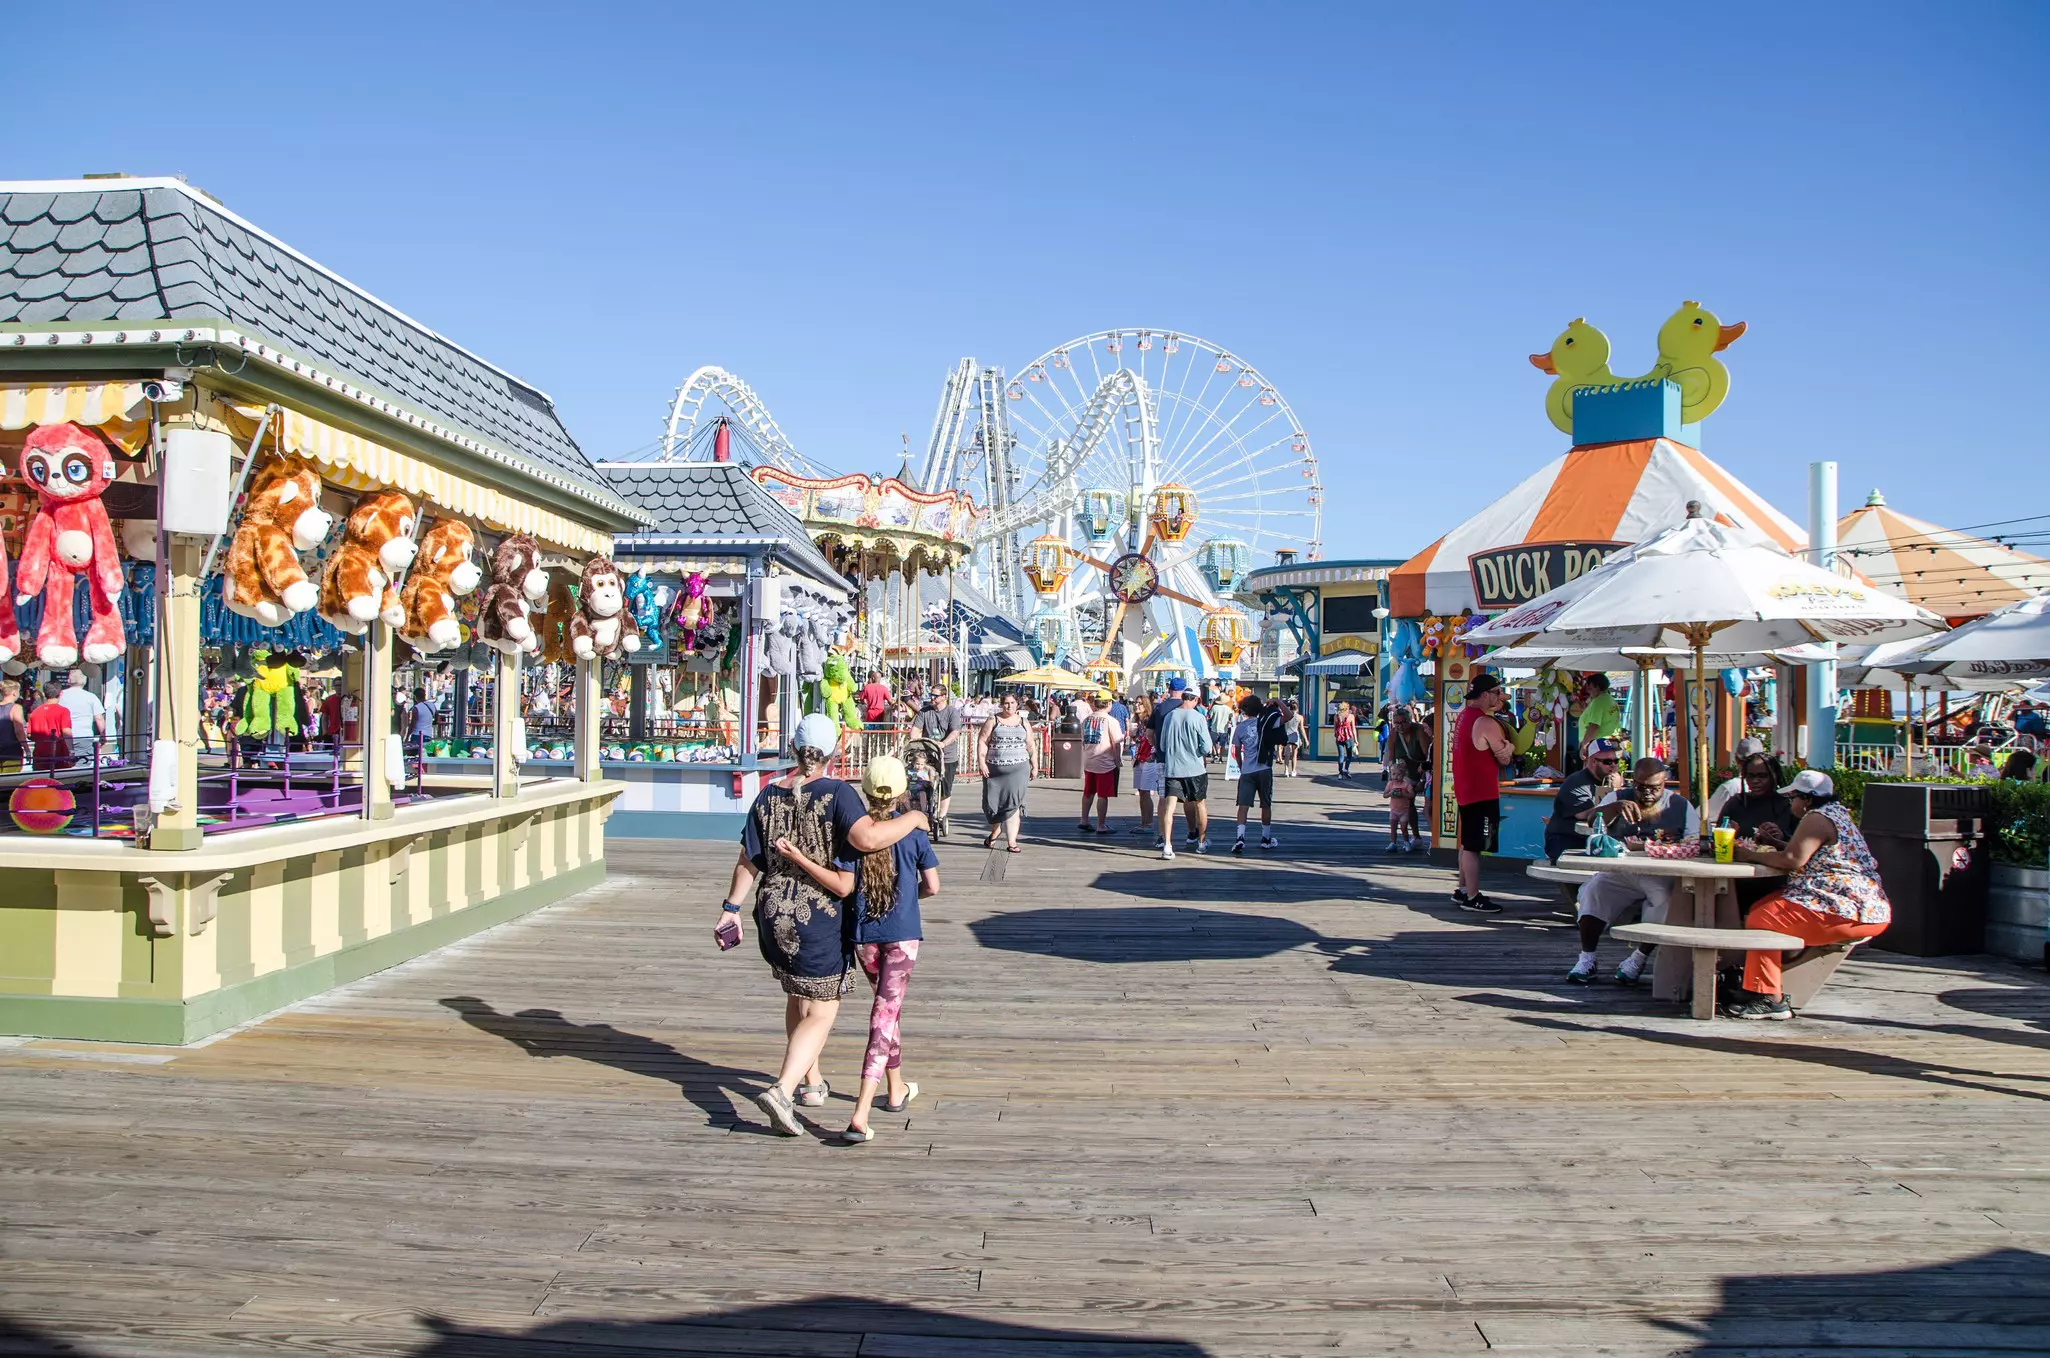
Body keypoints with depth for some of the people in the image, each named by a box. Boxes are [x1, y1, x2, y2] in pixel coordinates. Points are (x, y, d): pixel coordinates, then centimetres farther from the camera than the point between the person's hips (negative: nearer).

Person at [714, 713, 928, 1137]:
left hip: (773, 913, 6)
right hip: (820, 917, -6)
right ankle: (783, 1090, -15)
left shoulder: (769, 795, 1)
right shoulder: (836, 794, -15)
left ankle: (812, 1083, 38)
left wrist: (731, 906, 12)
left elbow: (748, 860, 3)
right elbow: (867, 838, -31)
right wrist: (912, 818, -16)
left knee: (797, 998, 24)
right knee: (820, 1011, 3)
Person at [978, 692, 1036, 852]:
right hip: (994, 769, 0)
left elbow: (1031, 746, 14)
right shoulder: (993, 721, 6)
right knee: (993, 802, 5)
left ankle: (1011, 841, -9)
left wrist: (1035, 766, 10)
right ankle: (995, 831, 32)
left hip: (1018, 768, 0)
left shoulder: (1024, 722, 12)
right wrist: (982, 763, -10)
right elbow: (983, 742, 0)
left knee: (1013, 803, -9)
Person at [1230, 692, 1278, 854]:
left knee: (1243, 805, -3)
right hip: (1264, 769, 0)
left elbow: (1237, 752, 11)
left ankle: (1240, 837, -19)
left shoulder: (1240, 727, 3)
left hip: (1247, 771, 0)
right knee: (1266, 805, 12)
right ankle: (1266, 838, 21)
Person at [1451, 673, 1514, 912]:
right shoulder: (1486, 723, -19)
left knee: (1467, 843, 19)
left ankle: (1462, 890, 26)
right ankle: (1472, 897, 0)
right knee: (1474, 846, -4)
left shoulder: (1464, 715, 10)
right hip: (1482, 792, -10)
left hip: (1465, 789, 10)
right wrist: (1508, 747, 7)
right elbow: (1505, 759, -14)